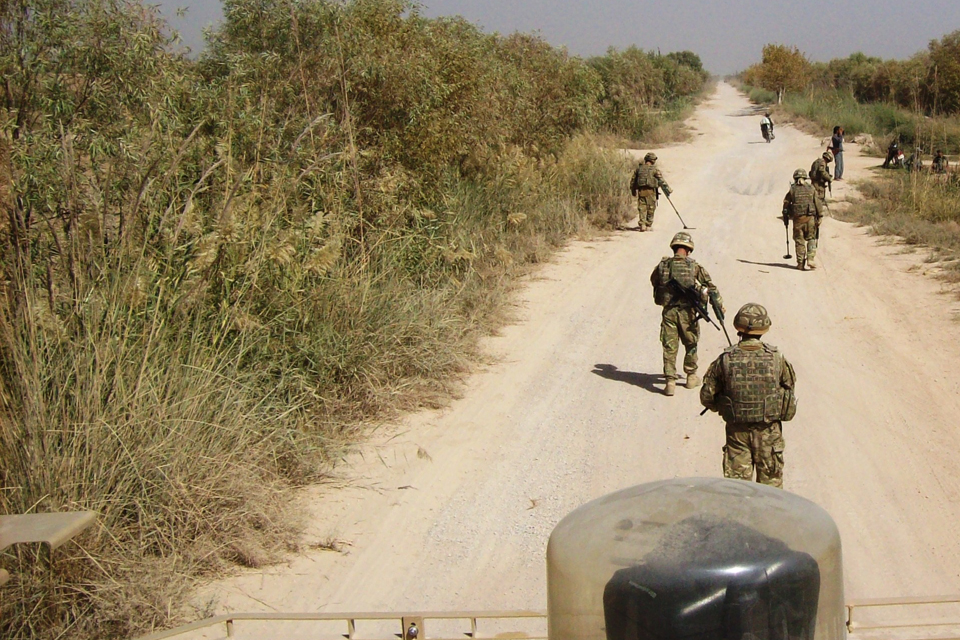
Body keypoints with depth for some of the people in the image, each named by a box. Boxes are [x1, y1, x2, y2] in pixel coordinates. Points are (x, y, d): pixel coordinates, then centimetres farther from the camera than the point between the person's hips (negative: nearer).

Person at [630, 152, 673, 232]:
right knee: (651, 209, 9)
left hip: (641, 191, 3)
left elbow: (633, 181, 16)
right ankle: (648, 225, 12)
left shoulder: (639, 169, 10)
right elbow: (662, 181, -4)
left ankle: (642, 224, -10)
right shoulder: (655, 170, -3)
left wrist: (633, 191, 28)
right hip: (651, 192, -3)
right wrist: (668, 189, 3)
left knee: (642, 208, 4)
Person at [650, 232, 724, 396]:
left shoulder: (662, 266, -3)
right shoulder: (694, 267, -5)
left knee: (669, 347, 5)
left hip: (669, 312, 0)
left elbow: (654, 281, 14)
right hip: (687, 313, 0)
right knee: (691, 345, 19)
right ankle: (691, 377, 28)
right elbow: (711, 288, 0)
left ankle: (670, 381, 0)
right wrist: (720, 308, 10)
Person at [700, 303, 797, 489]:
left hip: (737, 431, 0)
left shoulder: (725, 360, -12)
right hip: (769, 431, 0)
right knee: (770, 481, 15)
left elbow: (707, 396, -4)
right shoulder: (776, 358, -11)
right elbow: (790, 384, 6)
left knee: (737, 481, 11)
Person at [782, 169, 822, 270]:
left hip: (797, 218, 0)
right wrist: (819, 218, 7)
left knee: (799, 241, 7)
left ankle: (801, 263, 9)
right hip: (810, 218, 0)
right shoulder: (811, 189, 5)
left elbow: (786, 204, 4)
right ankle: (810, 259, -5)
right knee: (811, 239, 11)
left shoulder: (792, 190, 3)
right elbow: (817, 204, 2)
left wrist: (786, 219, 12)